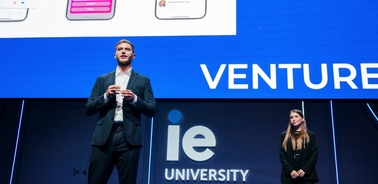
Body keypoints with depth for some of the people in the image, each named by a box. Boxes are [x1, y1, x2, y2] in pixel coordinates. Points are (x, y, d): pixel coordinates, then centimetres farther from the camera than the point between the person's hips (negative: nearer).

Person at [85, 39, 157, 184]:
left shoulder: (143, 80, 12)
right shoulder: (102, 79, 15)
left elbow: (152, 110, 5)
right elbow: (88, 109, 9)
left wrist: (134, 99, -12)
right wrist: (106, 96, -7)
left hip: (129, 137, -1)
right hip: (104, 136, 1)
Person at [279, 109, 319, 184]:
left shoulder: (311, 135, 12)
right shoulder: (284, 135, 13)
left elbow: (314, 155, 3)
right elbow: (282, 156, 5)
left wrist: (304, 170, -10)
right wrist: (290, 170, -10)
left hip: (307, 175, 0)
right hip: (289, 176, 0)